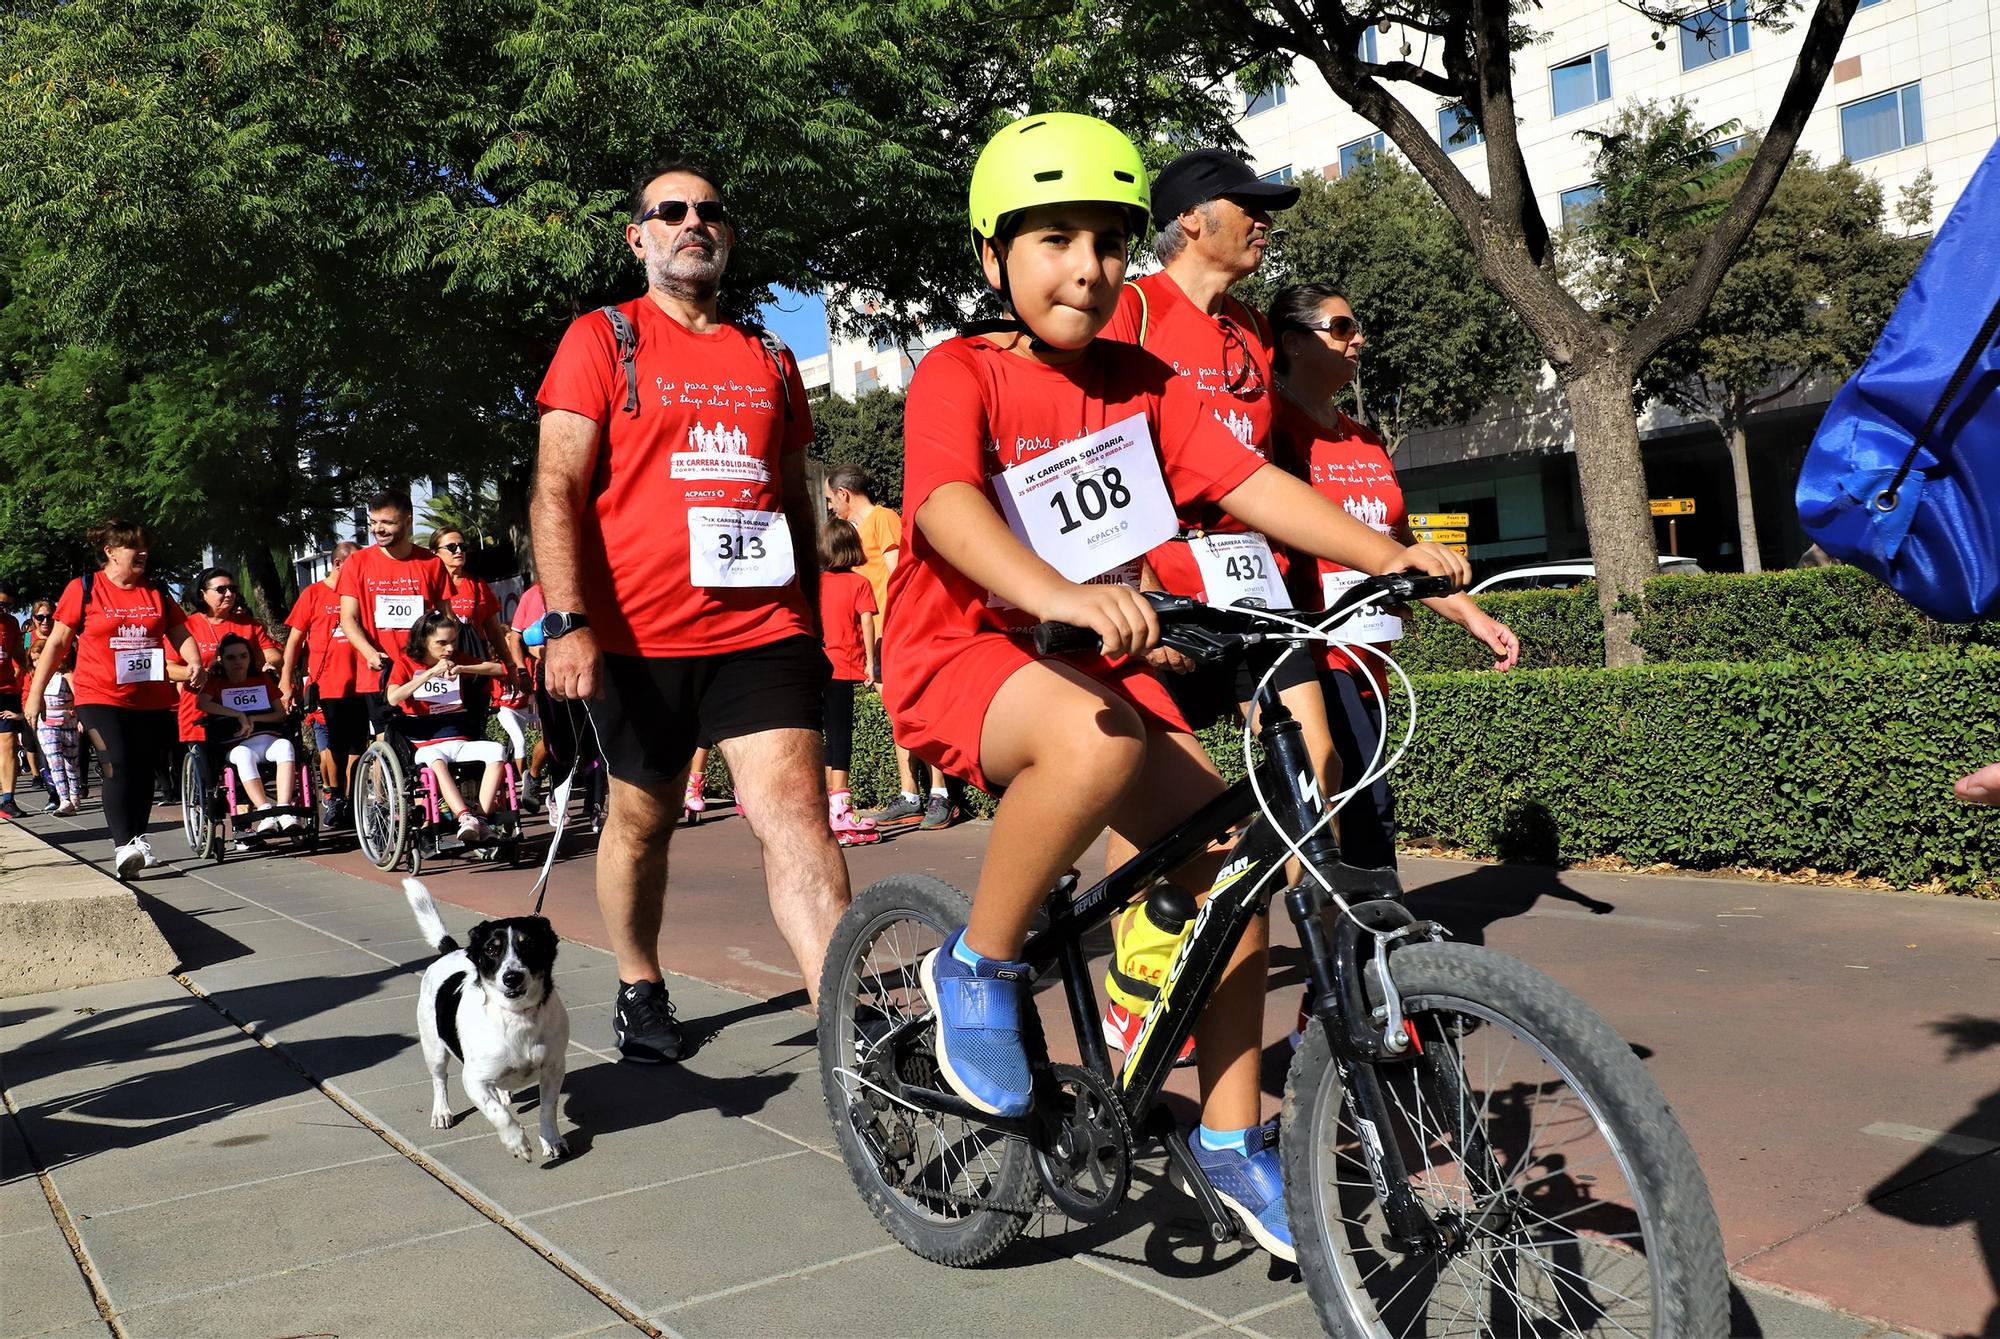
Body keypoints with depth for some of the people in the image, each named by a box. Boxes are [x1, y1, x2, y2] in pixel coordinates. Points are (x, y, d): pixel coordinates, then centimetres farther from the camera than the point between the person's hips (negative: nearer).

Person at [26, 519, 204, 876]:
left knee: (144, 772, 8)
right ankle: (123, 847, -19)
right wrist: (35, 693, 1)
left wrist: (195, 662, -8)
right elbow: (57, 643, 3)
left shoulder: (157, 592, 11)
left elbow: (180, 634, 14)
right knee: (117, 766, -18)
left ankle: (138, 842, 23)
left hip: (152, 701, 4)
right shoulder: (83, 589, 1)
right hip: (100, 698, -4)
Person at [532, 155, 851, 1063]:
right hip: (639, 637, -1)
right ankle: (639, 989, 36)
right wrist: (567, 623, -16)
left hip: (762, 633, 2)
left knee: (794, 812, -12)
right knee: (643, 819, 14)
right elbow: (557, 489, -5)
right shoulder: (601, 340, 3)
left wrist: (814, 622, 20)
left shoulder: (769, 360, 15)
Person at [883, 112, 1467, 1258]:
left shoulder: (1141, 382, 6)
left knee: (1228, 845, -8)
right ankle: (978, 969, -12)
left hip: (1095, 659, 6)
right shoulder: (960, 374, -11)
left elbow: (1248, 481, -3)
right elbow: (948, 505, -31)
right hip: (965, 653, -6)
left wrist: (1390, 555, -16)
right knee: (1099, 745, -38)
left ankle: (1232, 1140, 10)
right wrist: (1061, 594, -50)